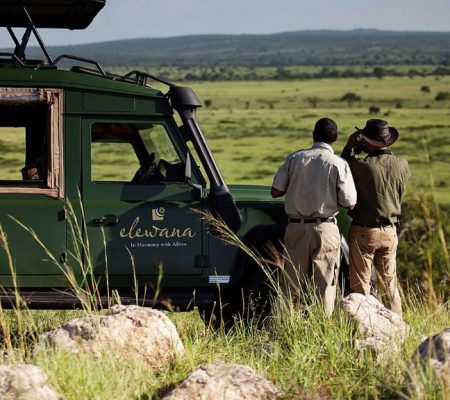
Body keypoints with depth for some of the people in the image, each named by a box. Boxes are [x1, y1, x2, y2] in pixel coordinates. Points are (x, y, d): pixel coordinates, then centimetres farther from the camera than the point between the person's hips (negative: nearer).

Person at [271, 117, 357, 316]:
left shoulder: (294, 158, -1)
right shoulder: (339, 164, -7)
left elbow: (275, 191, 0)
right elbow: (349, 203, -6)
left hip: (296, 227, 2)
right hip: (325, 230, -2)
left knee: (292, 284, 10)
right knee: (325, 285, 4)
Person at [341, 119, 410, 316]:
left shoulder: (361, 166, -20)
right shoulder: (402, 165, -7)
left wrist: (349, 148, 4)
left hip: (364, 232, -4)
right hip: (390, 231, 4)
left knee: (361, 283, 4)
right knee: (390, 282, 16)